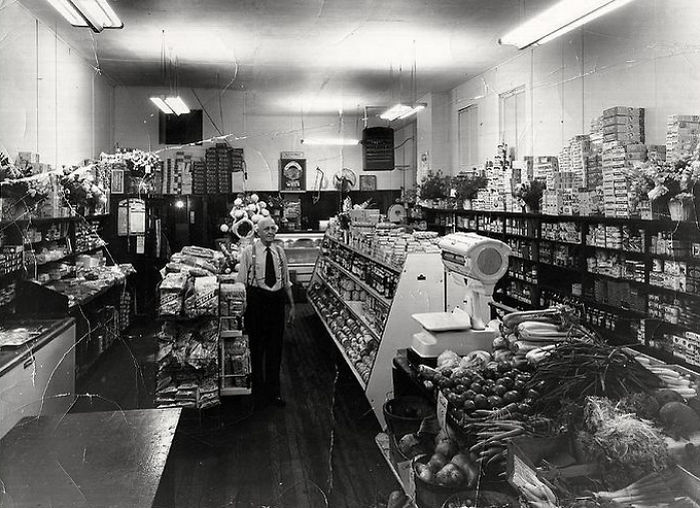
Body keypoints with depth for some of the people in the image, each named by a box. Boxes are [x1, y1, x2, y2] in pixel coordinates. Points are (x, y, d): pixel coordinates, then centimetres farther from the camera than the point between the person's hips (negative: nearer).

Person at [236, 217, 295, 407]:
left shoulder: (279, 251, 7)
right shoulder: (249, 251, -6)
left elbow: (286, 281, 13)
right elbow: (241, 281, -4)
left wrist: (292, 306, 13)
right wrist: (242, 309, -8)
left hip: (277, 300, 4)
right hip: (256, 300, -4)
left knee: (275, 348, 11)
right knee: (257, 347, 7)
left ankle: (274, 391, 24)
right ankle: (258, 390, 24)